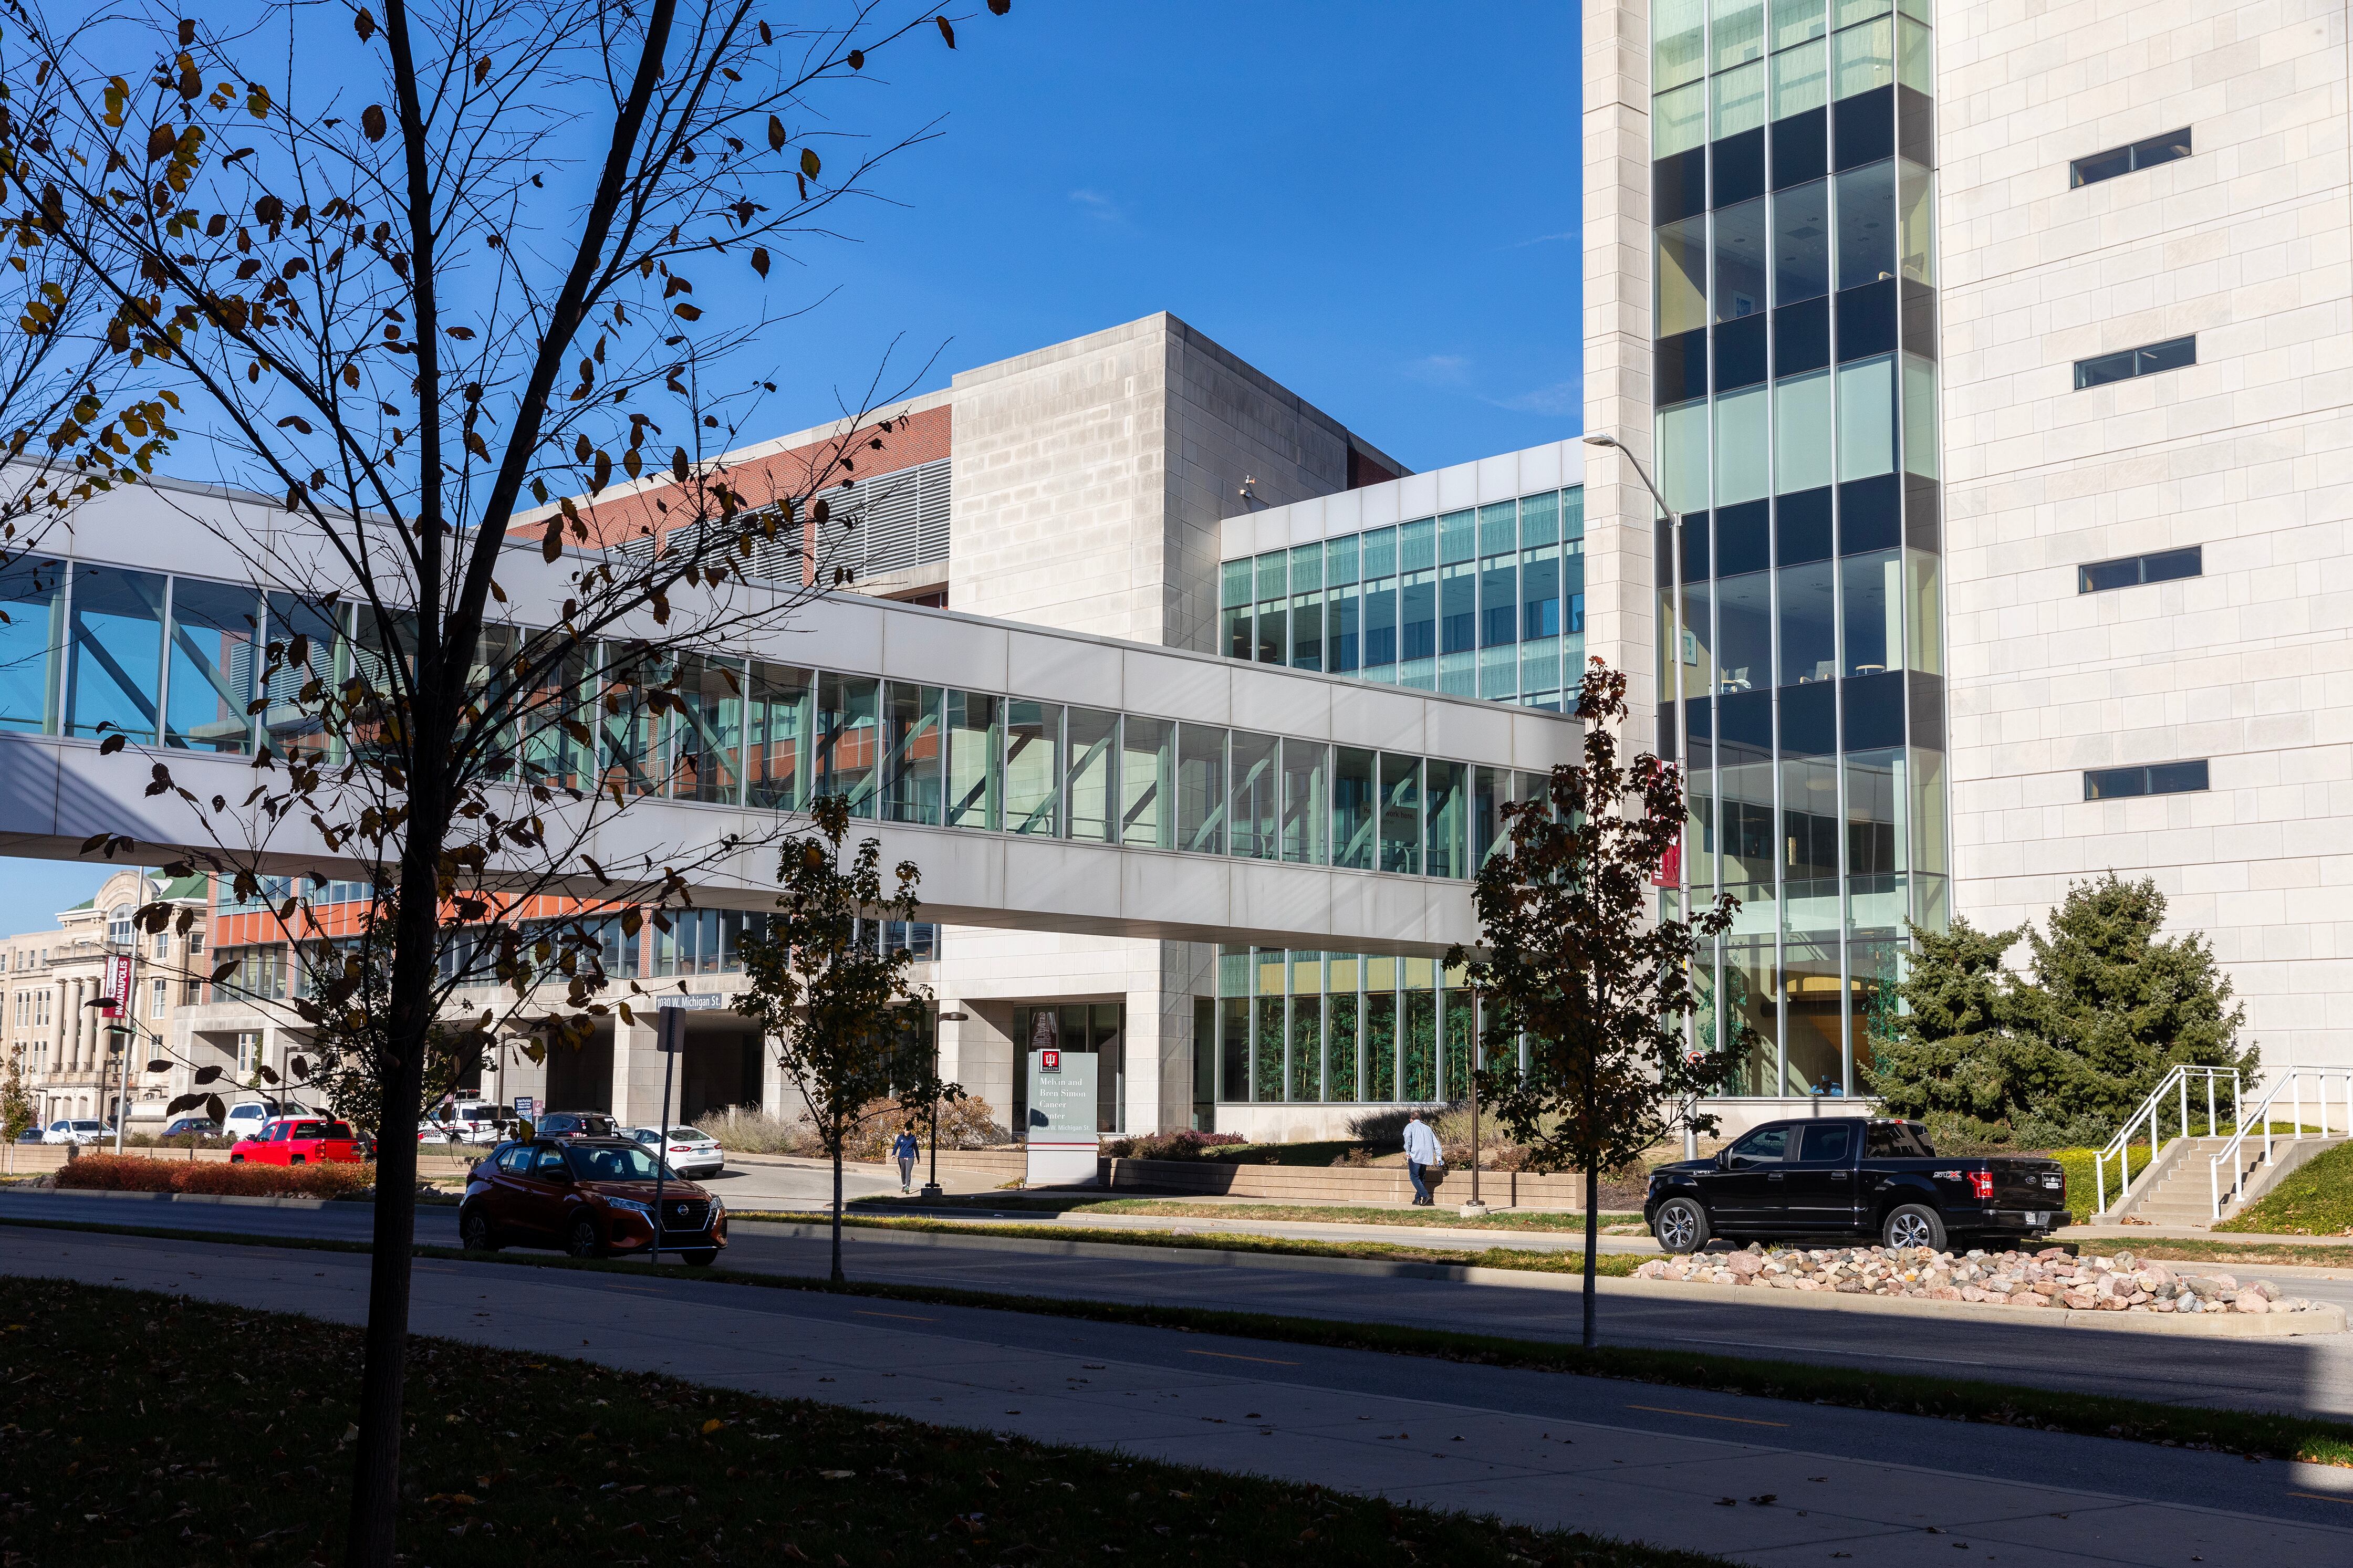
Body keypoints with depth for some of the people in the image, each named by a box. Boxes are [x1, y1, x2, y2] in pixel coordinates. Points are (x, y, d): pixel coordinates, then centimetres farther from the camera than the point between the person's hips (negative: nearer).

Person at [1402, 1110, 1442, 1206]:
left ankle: (1425, 1196, -16)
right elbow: (1436, 1143, 20)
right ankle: (1418, 1199, 13)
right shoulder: (1428, 1128, 24)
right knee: (1421, 1177, 16)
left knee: (1414, 1176, -2)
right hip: (1427, 1157, 6)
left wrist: (1408, 1152, -12)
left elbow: (1408, 1137, -13)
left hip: (1415, 1155, -6)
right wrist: (1439, 1157, 20)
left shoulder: (1410, 1126, 8)